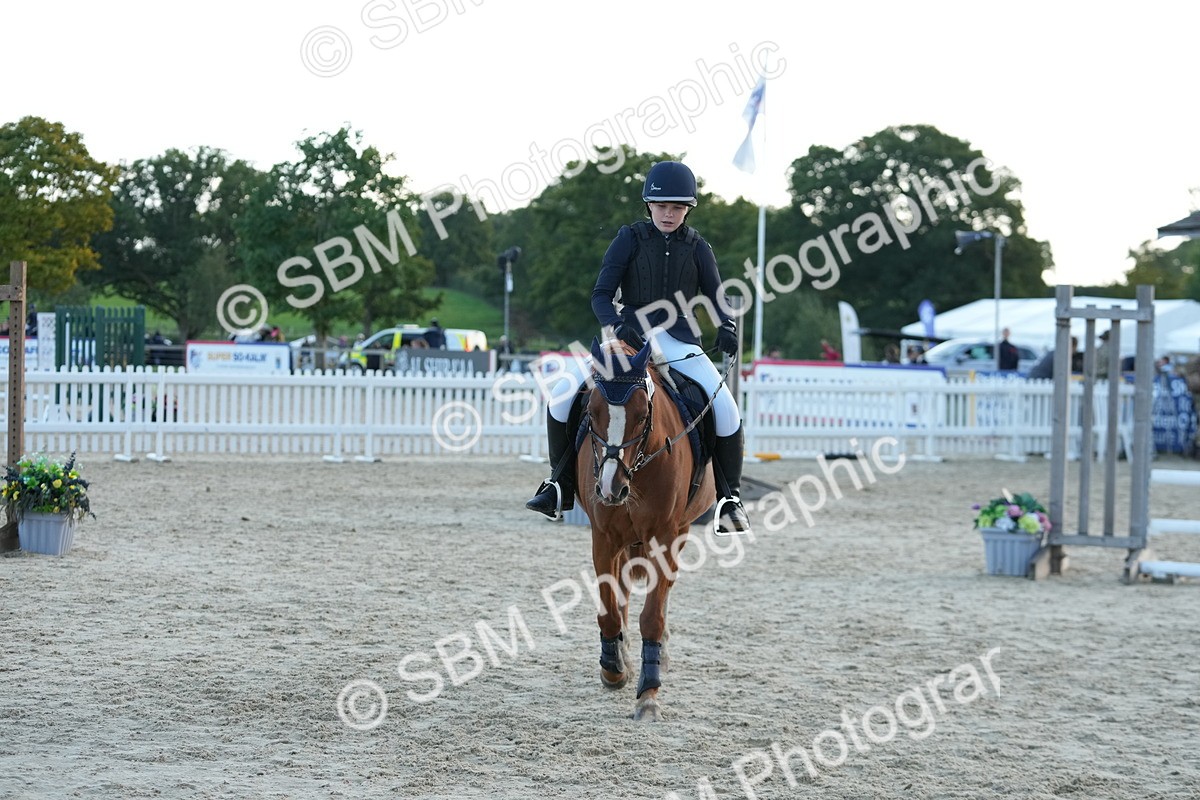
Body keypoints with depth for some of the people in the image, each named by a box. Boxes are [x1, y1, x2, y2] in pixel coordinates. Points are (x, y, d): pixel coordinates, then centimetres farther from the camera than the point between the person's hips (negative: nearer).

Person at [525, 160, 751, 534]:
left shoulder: (697, 247, 6)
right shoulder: (630, 239, 1)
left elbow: (717, 299, 4)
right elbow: (601, 294, -6)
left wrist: (727, 329, -19)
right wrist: (618, 325, -28)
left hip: (681, 344, 0)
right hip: (630, 338, 0)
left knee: (726, 410, -21)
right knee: (563, 396, -18)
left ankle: (730, 497, -2)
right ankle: (561, 486, -1)